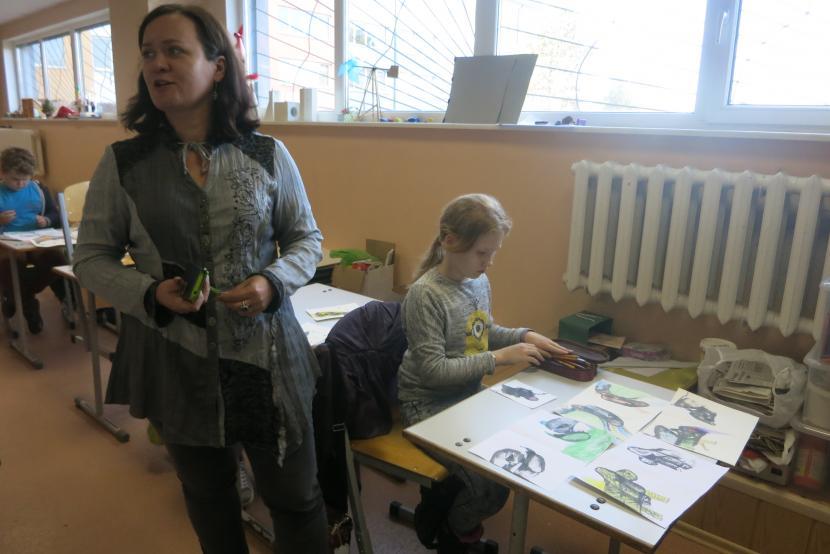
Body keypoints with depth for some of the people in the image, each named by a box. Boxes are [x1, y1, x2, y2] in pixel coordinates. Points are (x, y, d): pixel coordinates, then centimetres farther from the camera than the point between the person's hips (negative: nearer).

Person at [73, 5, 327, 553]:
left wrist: (273, 283, -16)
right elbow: (91, 258, 4)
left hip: (266, 355, -1)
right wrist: (149, 293, -15)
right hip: (176, 359, 1)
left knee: (296, 497, 11)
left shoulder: (268, 154, -3)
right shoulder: (122, 163, -2)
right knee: (208, 495, 22)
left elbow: (307, 240, 4)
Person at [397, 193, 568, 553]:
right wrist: (499, 358, -24)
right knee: (493, 487, -14)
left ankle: (442, 499, 23)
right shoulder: (425, 295, -24)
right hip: (429, 407, -8)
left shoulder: (479, 281, 0)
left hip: (469, 395, 8)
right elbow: (432, 371, -25)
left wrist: (525, 336, -1)